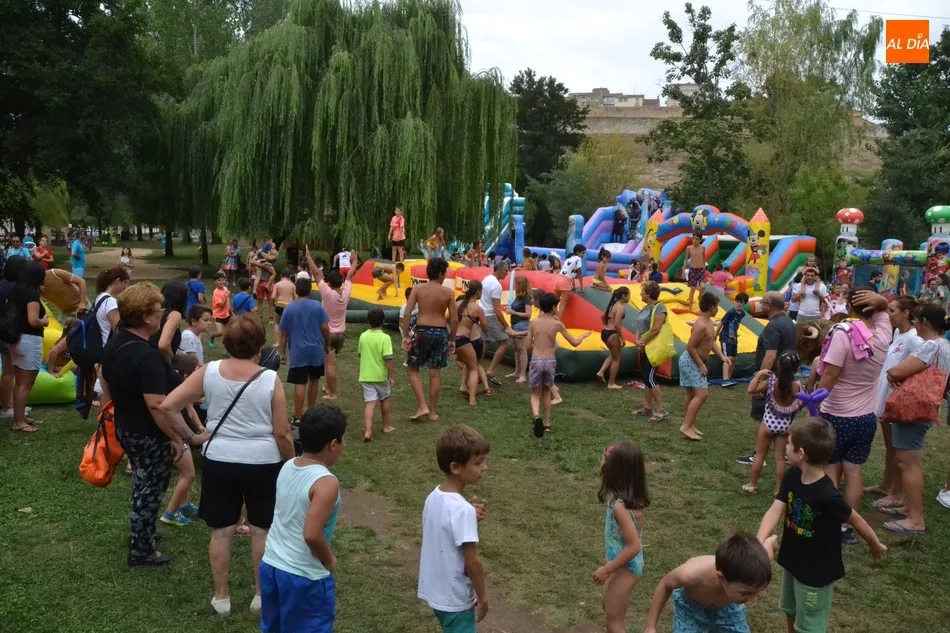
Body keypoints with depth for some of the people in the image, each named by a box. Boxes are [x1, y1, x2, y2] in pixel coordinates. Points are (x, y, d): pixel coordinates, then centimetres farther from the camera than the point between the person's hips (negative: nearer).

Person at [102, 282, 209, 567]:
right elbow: (157, 406, -35)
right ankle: (141, 551, 25)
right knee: (149, 490, 9)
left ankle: (142, 533, 46)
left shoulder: (114, 344, 0)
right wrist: (189, 438, -30)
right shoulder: (147, 356, -30)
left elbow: (110, 384, 13)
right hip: (149, 435, -9)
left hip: (125, 428, 9)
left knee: (142, 484, 27)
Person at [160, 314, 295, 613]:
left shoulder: (208, 372, -7)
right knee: (262, 530, 14)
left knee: (221, 531, 15)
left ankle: (221, 597, 26)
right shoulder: (271, 380, -13)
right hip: (263, 463, -2)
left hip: (219, 461, 2)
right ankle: (261, 594, 26)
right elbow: (282, 432, -9)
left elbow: (167, 406, -6)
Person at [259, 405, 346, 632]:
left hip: (270, 565, 8)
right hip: (305, 577, -7)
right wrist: (329, 561, -12)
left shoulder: (287, 467, 1)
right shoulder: (326, 482, -23)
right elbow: (312, 535, -29)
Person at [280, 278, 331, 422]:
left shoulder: (289, 308, -3)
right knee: (314, 380, 19)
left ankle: (298, 418, 0)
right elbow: (325, 328, -5)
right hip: (316, 350, 1)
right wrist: (326, 345, 12)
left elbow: (283, 333, -1)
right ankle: (311, 411, 30)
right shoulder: (317, 306, -4)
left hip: (298, 352, -1)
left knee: (300, 384, -2)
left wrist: (282, 353, 8)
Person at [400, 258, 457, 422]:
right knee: (435, 373, 9)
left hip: (422, 331, -1)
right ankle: (433, 412, 17)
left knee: (412, 369, 14)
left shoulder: (418, 288, -3)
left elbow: (407, 314, -9)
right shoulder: (448, 292, -2)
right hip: (441, 333, 1)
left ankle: (422, 406, 4)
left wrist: (406, 336, -3)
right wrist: (452, 340, 9)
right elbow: (454, 319, -2)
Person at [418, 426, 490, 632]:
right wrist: (483, 597, -9)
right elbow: (471, 562, -23)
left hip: (436, 590, 8)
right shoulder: (462, 509, -29)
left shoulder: (434, 497, -4)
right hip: (455, 597, -8)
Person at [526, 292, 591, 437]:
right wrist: (583, 335, 21)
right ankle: (547, 423, 27)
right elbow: (574, 343, 1)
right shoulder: (557, 324, -3)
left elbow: (528, 345, 3)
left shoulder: (533, 323, 0)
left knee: (535, 393, 9)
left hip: (536, 360, 0)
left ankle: (537, 416, -21)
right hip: (550, 361, 1)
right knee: (546, 391, 22)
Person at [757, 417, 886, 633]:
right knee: (791, 612, 28)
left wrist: (875, 546, 0)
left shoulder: (827, 496, -33)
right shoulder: (791, 477, -12)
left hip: (817, 570, -7)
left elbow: (856, 520, -18)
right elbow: (775, 511, -19)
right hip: (792, 560, 7)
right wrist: (760, 543, -34)